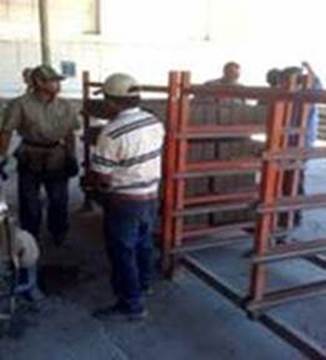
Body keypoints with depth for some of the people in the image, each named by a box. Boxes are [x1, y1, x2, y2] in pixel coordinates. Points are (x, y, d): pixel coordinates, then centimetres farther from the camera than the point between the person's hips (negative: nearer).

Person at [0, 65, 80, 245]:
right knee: (29, 204, 10)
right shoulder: (20, 105, -12)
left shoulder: (65, 106, -1)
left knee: (59, 201, 14)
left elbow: (70, 133, 6)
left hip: (58, 161, 3)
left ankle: (59, 237, 37)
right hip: (30, 162, -2)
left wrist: (72, 158, 3)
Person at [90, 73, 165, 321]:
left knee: (122, 252, 6)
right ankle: (144, 284, 44)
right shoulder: (155, 122, -2)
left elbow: (101, 177, -20)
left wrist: (104, 186, 1)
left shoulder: (112, 132, -24)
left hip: (124, 202, -7)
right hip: (151, 196, 8)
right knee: (144, 243, 24)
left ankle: (132, 304, 15)